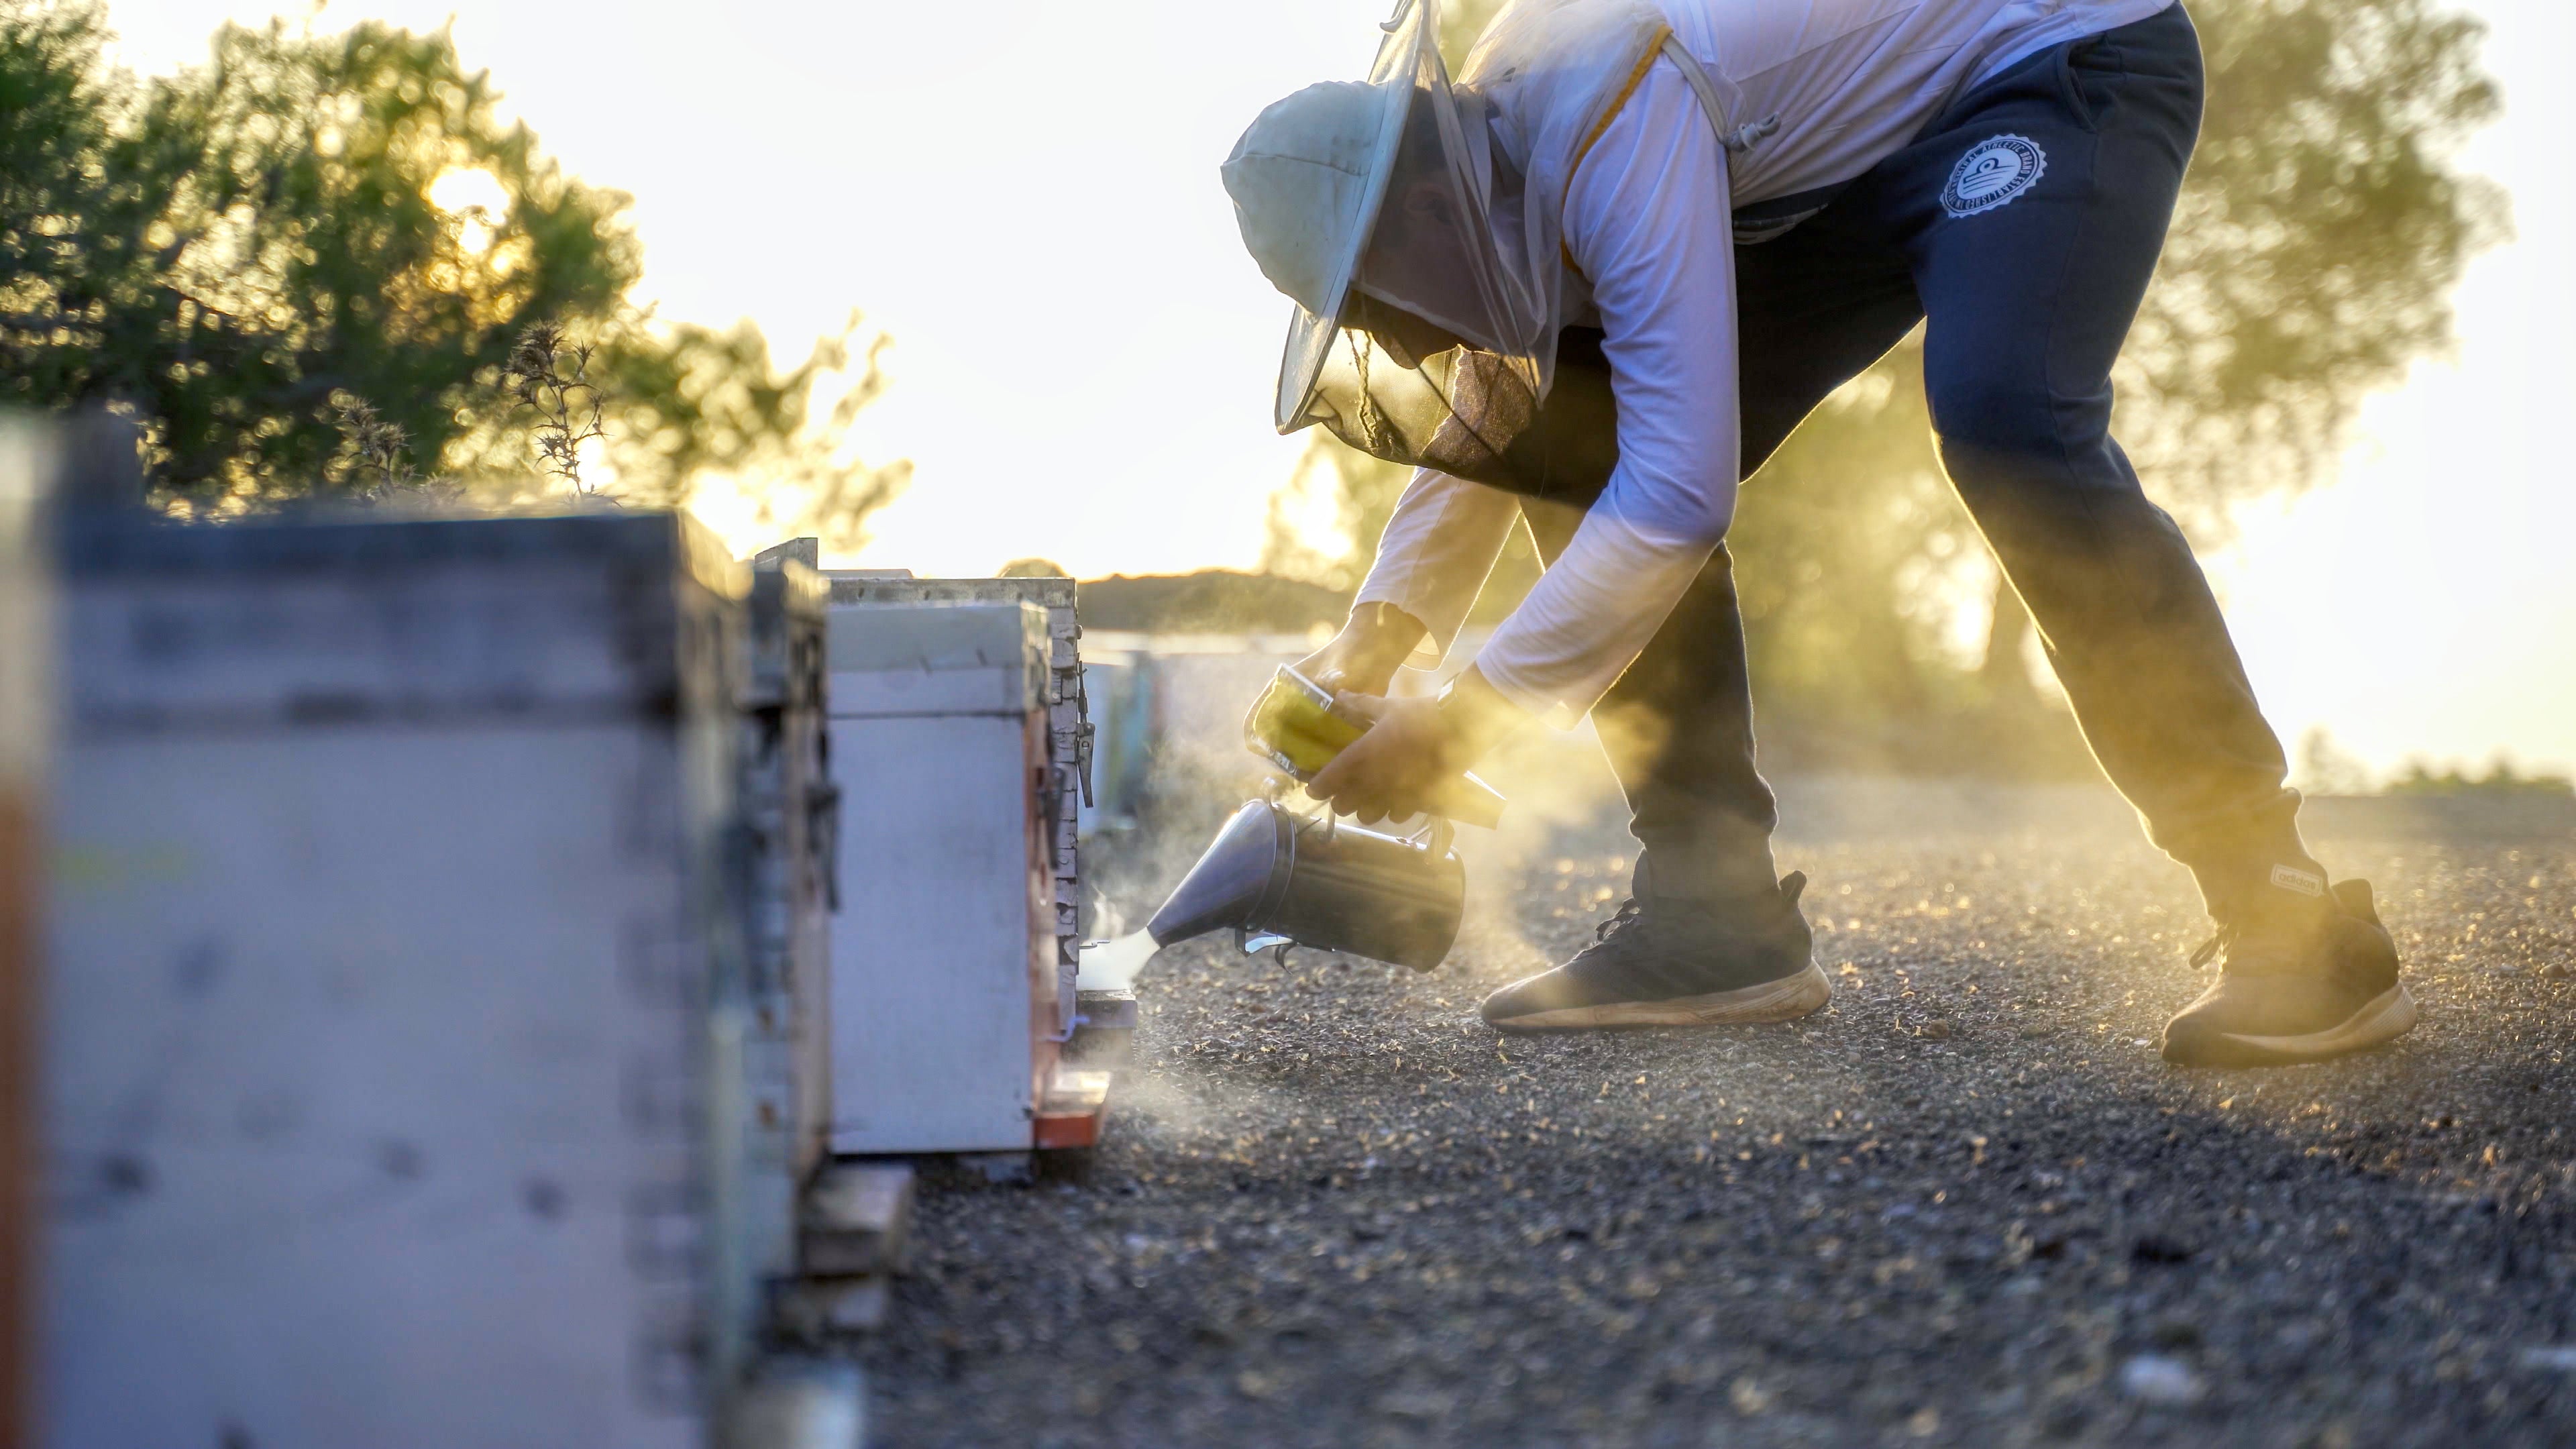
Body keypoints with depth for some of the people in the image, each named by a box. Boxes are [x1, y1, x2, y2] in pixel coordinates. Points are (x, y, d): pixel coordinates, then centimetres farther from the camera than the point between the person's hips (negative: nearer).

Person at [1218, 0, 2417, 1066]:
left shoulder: (1610, 127, -34)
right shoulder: (1482, 148, -4)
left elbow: (1682, 491, -37)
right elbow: (1490, 419, 13)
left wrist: (1460, 723, -31)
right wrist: (1374, 640, 0)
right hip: (1857, 164, 9)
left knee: (2005, 424, -35)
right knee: (1588, 448, -5)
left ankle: (2293, 928, -29)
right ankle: (1713, 921, -3)